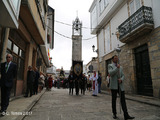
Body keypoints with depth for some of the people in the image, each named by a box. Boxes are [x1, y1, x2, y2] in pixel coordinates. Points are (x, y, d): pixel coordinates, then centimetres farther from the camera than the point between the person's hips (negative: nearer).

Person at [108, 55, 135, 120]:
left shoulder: (120, 67, 17)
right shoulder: (110, 65, 2)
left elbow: (122, 76, 11)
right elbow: (111, 73, -16)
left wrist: (121, 79, -11)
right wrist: (117, 67, -13)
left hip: (120, 85, 4)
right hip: (114, 85, -4)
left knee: (123, 99, -2)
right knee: (114, 99, 4)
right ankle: (114, 113, 17)